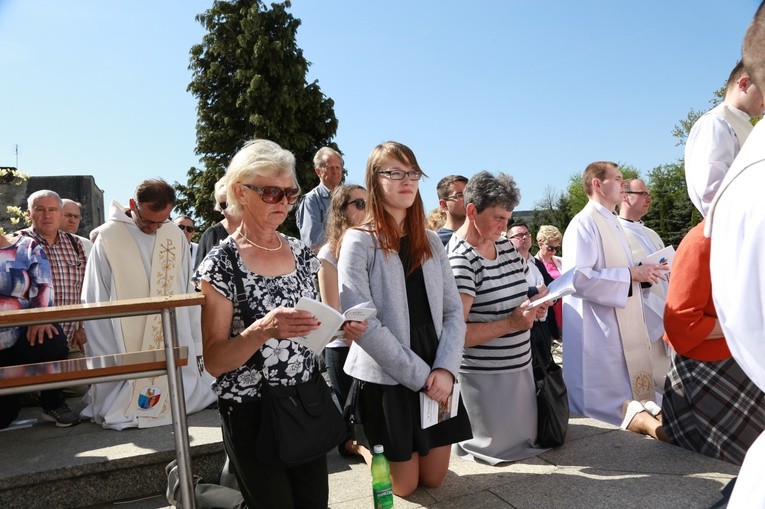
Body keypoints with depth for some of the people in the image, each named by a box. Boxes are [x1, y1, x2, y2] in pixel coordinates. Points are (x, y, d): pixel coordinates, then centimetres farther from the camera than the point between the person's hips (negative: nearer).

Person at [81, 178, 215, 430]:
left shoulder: (175, 236, 1)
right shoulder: (108, 238, -9)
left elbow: (189, 296, 4)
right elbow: (96, 305, -5)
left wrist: (196, 347, 2)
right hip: (127, 350, -3)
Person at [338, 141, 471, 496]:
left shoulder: (430, 242, 7)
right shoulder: (359, 242, -10)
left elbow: (453, 311, 3)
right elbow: (362, 324, -18)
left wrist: (444, 369, -13)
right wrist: (421, 376, -18)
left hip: (436, 376, 5)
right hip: (385, 378, -5)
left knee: (434, 478, 14)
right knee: (405, 485, 9)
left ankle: (380, 447, 44)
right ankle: (361, 446, 38)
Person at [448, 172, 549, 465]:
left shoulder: (505, 245, 6)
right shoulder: (459, 259, -20)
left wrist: (533, 307, 1)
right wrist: (511, 323, -27)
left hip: (519, 366, 8)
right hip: (484, 375, -8)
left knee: (527, 439, 18)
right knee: (501, 447, 4)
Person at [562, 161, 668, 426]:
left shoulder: (612, 223, 17)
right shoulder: (584, 223, -15)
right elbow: (578, 277, -27)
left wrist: (642, 271, 10)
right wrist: (631, 274, -20)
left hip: (620, 329, 10)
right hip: (598, 333, -10)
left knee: (626, 399, 15)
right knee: (606, 404, -2)